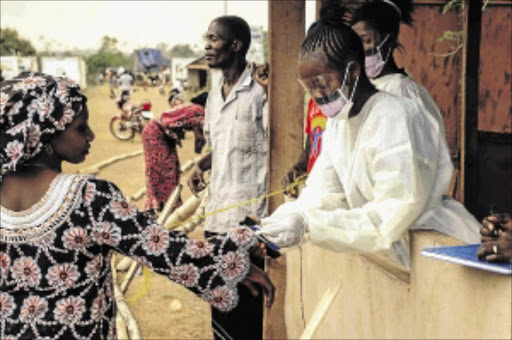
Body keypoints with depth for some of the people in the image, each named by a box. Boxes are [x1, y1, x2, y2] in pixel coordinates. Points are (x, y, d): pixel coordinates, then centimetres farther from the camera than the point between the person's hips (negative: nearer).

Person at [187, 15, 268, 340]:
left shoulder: (260, 93, -11)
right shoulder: (214, 96, 14)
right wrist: (201, 166, 8)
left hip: (250, 218, -8)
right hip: (217, 215, 8)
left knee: (246, 306, -2)